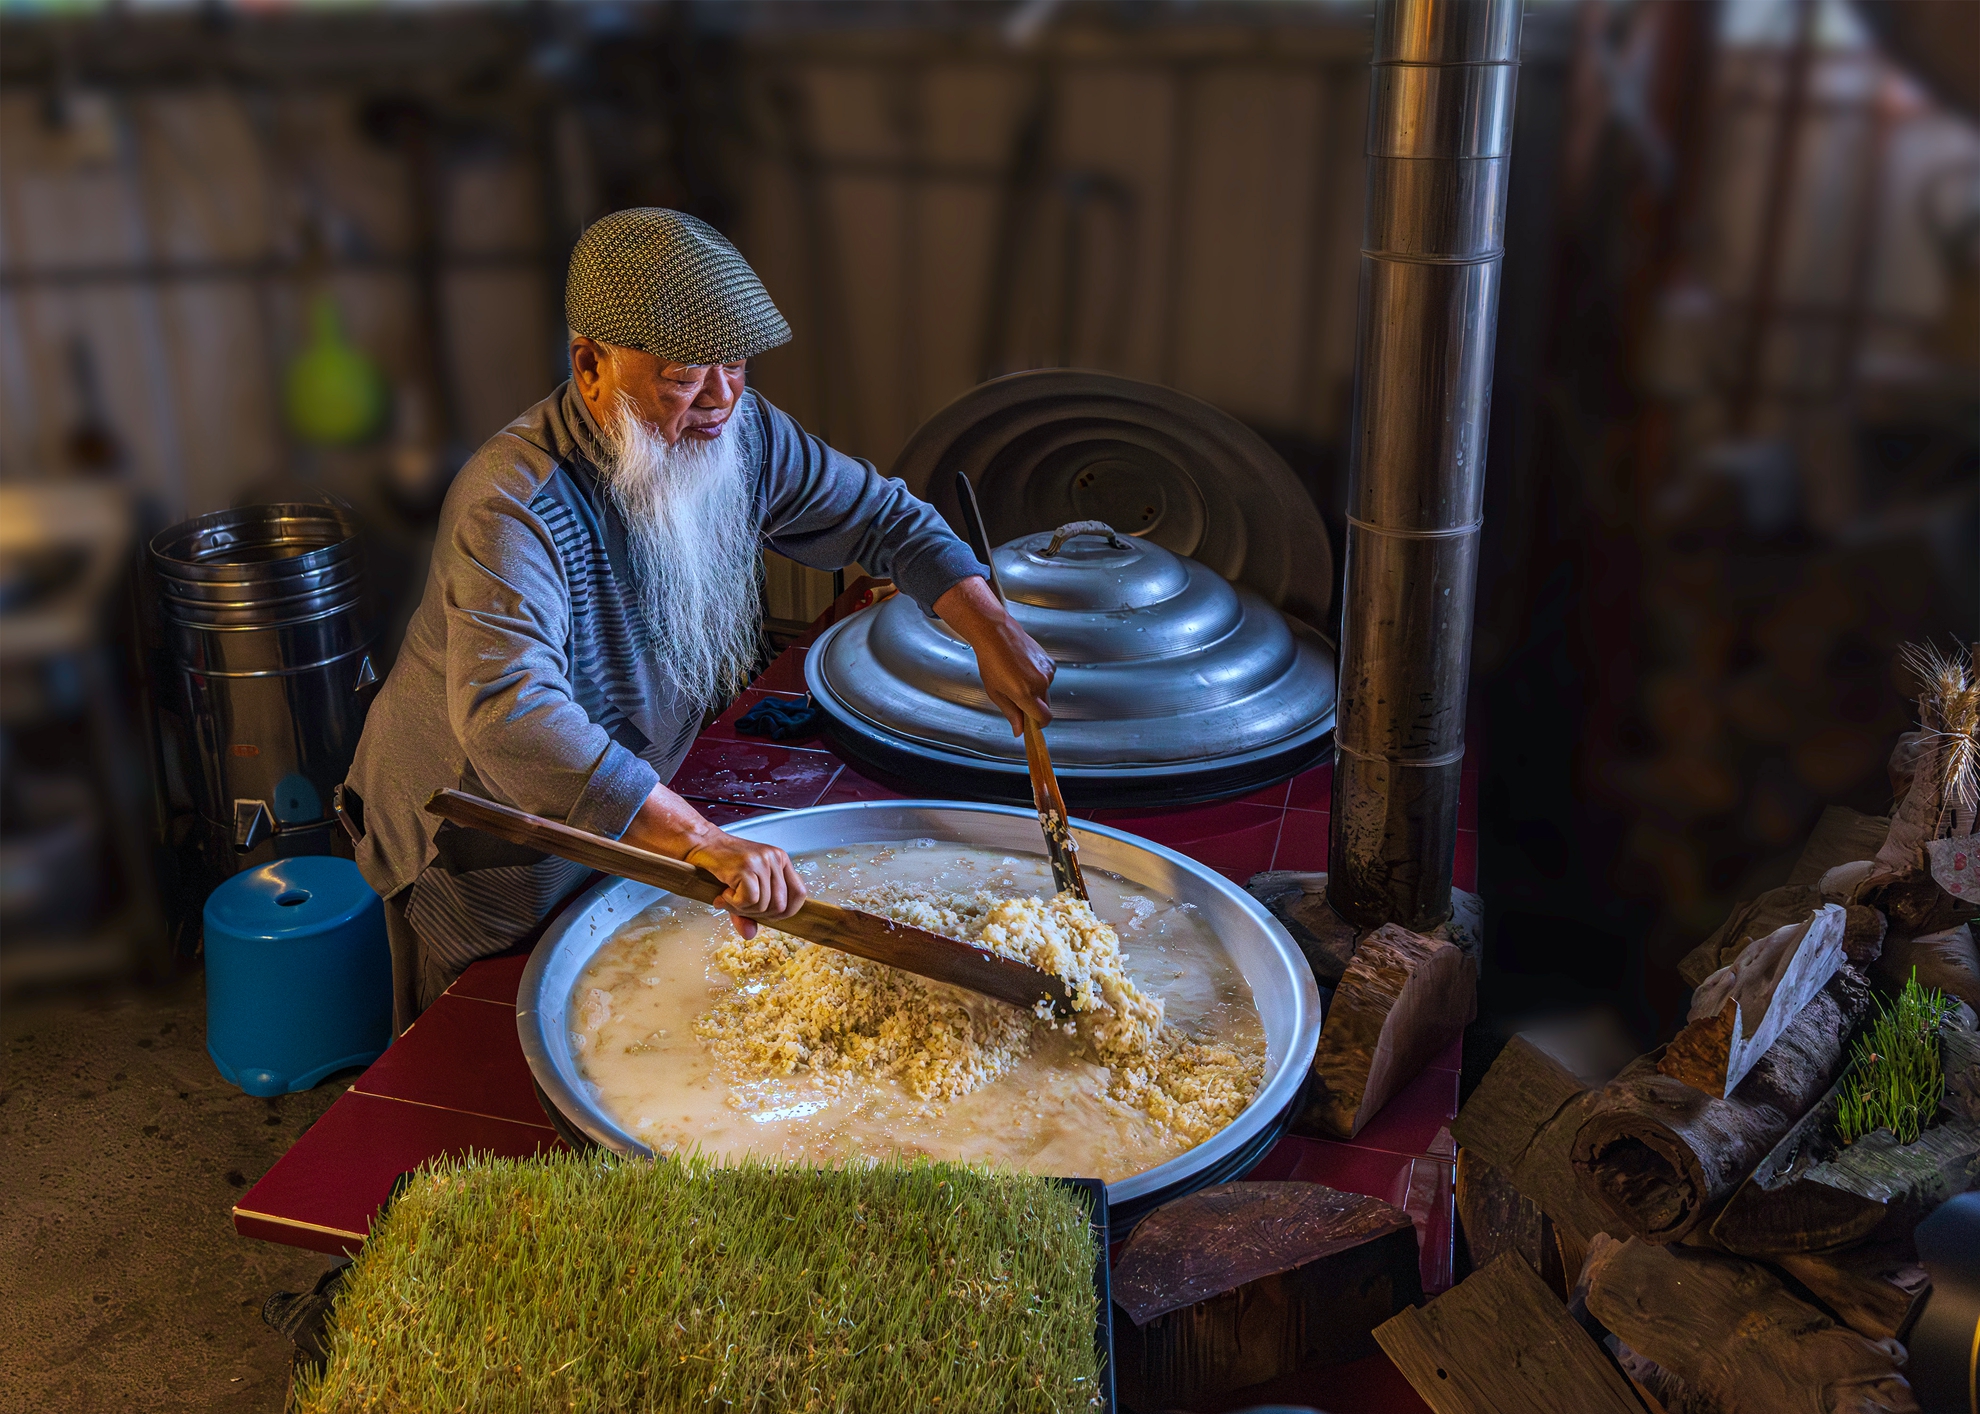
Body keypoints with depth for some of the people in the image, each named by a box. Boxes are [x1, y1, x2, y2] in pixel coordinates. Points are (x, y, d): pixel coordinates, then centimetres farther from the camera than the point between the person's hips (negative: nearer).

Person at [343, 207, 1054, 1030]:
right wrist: (701, 841, -56)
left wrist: (993, 633, -15)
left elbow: (882, 517, 0)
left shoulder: (739, 436, -12)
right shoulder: (513, 504, -36)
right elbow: (509, 713, -48)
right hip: (477, 853, -6)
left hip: (615, 828, 6)